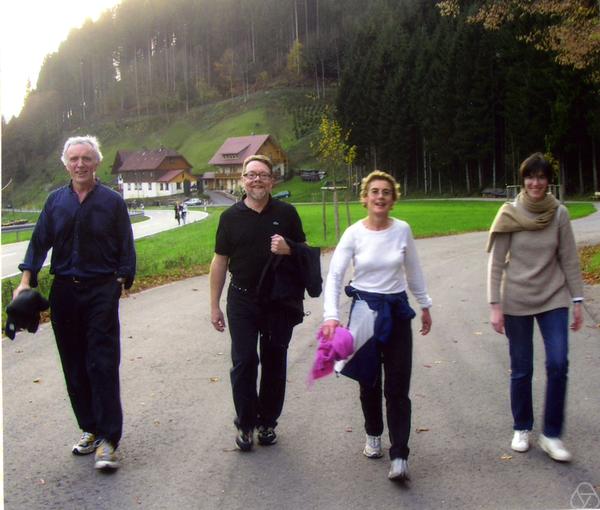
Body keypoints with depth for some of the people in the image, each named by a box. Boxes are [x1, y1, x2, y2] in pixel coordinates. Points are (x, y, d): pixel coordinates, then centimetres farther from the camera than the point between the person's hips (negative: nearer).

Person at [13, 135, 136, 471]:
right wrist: (26, 280, -1)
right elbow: (40, 242, 9)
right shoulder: (56, 201, 9)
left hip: (101, 291, -4)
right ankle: (89, 428, 22)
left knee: (103, 364, -7)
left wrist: (121, 281, -8)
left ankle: (108, 439, -4)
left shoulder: (112, 201, 1)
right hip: (64, 292, 4)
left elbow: (126, 248, 2)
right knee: (74, 365, 9)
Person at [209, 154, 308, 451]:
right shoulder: (231, 216, 1)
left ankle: (267, 422, 24)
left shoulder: (286, 213, 1)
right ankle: (245, 423, 14)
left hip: (280, 301, 1)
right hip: (242, 301, 0)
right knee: (243, 363, -2)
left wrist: (288, 249, -15)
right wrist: (214, 305, 3)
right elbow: (220, 261, 5)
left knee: (274, 363, 9)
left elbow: (305, 251, 10)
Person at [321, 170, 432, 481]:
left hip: (397, 310, 1)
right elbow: (333, 275, -13)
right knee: (368, 380, 13)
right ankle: (373, 435, 37)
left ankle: (399, 456, 2)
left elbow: (413, 270, 10)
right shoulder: (354, 233, -9)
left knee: (397, 386, -2)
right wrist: (331, 316, -25)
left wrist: (425, 305, 16)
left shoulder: (402, 230, -3)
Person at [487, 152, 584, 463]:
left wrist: (577, 301, 2)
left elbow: (569, 260, 3)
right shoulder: (509, 214, -7)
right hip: (516, 301, -1)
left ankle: (552, 434, 8)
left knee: (558, 364, -7)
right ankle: (522, 428, 26)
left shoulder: (559, 214, -2)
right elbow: (495, 263, -6)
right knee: (521, 369, 7)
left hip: (553, 299, 1)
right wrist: (495, 305, -10)